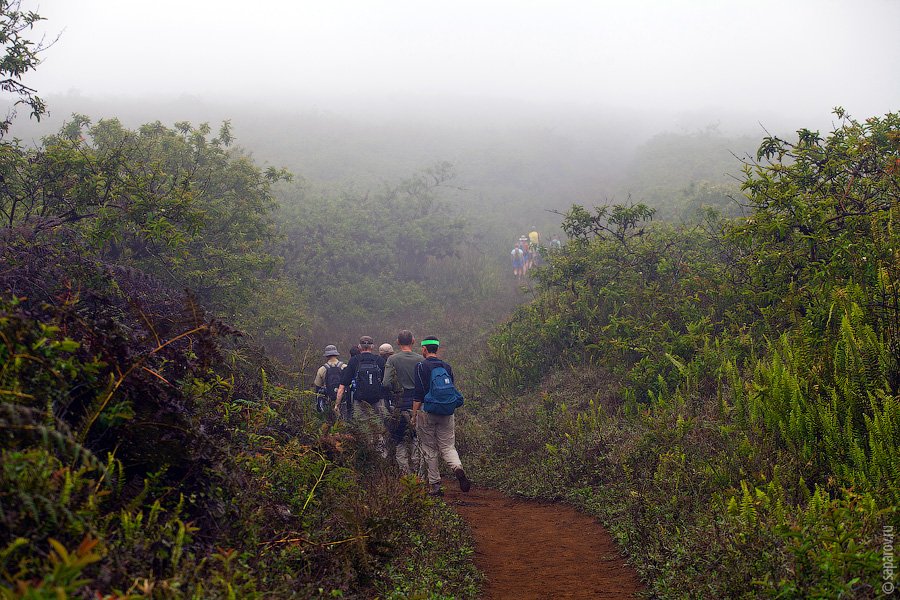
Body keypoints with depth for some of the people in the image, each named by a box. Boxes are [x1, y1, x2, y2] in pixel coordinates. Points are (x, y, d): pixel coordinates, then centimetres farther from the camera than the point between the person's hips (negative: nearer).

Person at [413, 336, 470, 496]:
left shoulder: (421, 367, -5)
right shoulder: (447, 367, 10)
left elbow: (418, 394, -10)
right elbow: (453, 391, 14)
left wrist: (414, 415, -4)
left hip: (426, 412, -4)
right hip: (447, 414, 4)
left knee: (429, 450, 6)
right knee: (448, 447, 7)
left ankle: (435, 486, 8)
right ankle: (458, 468, -22)